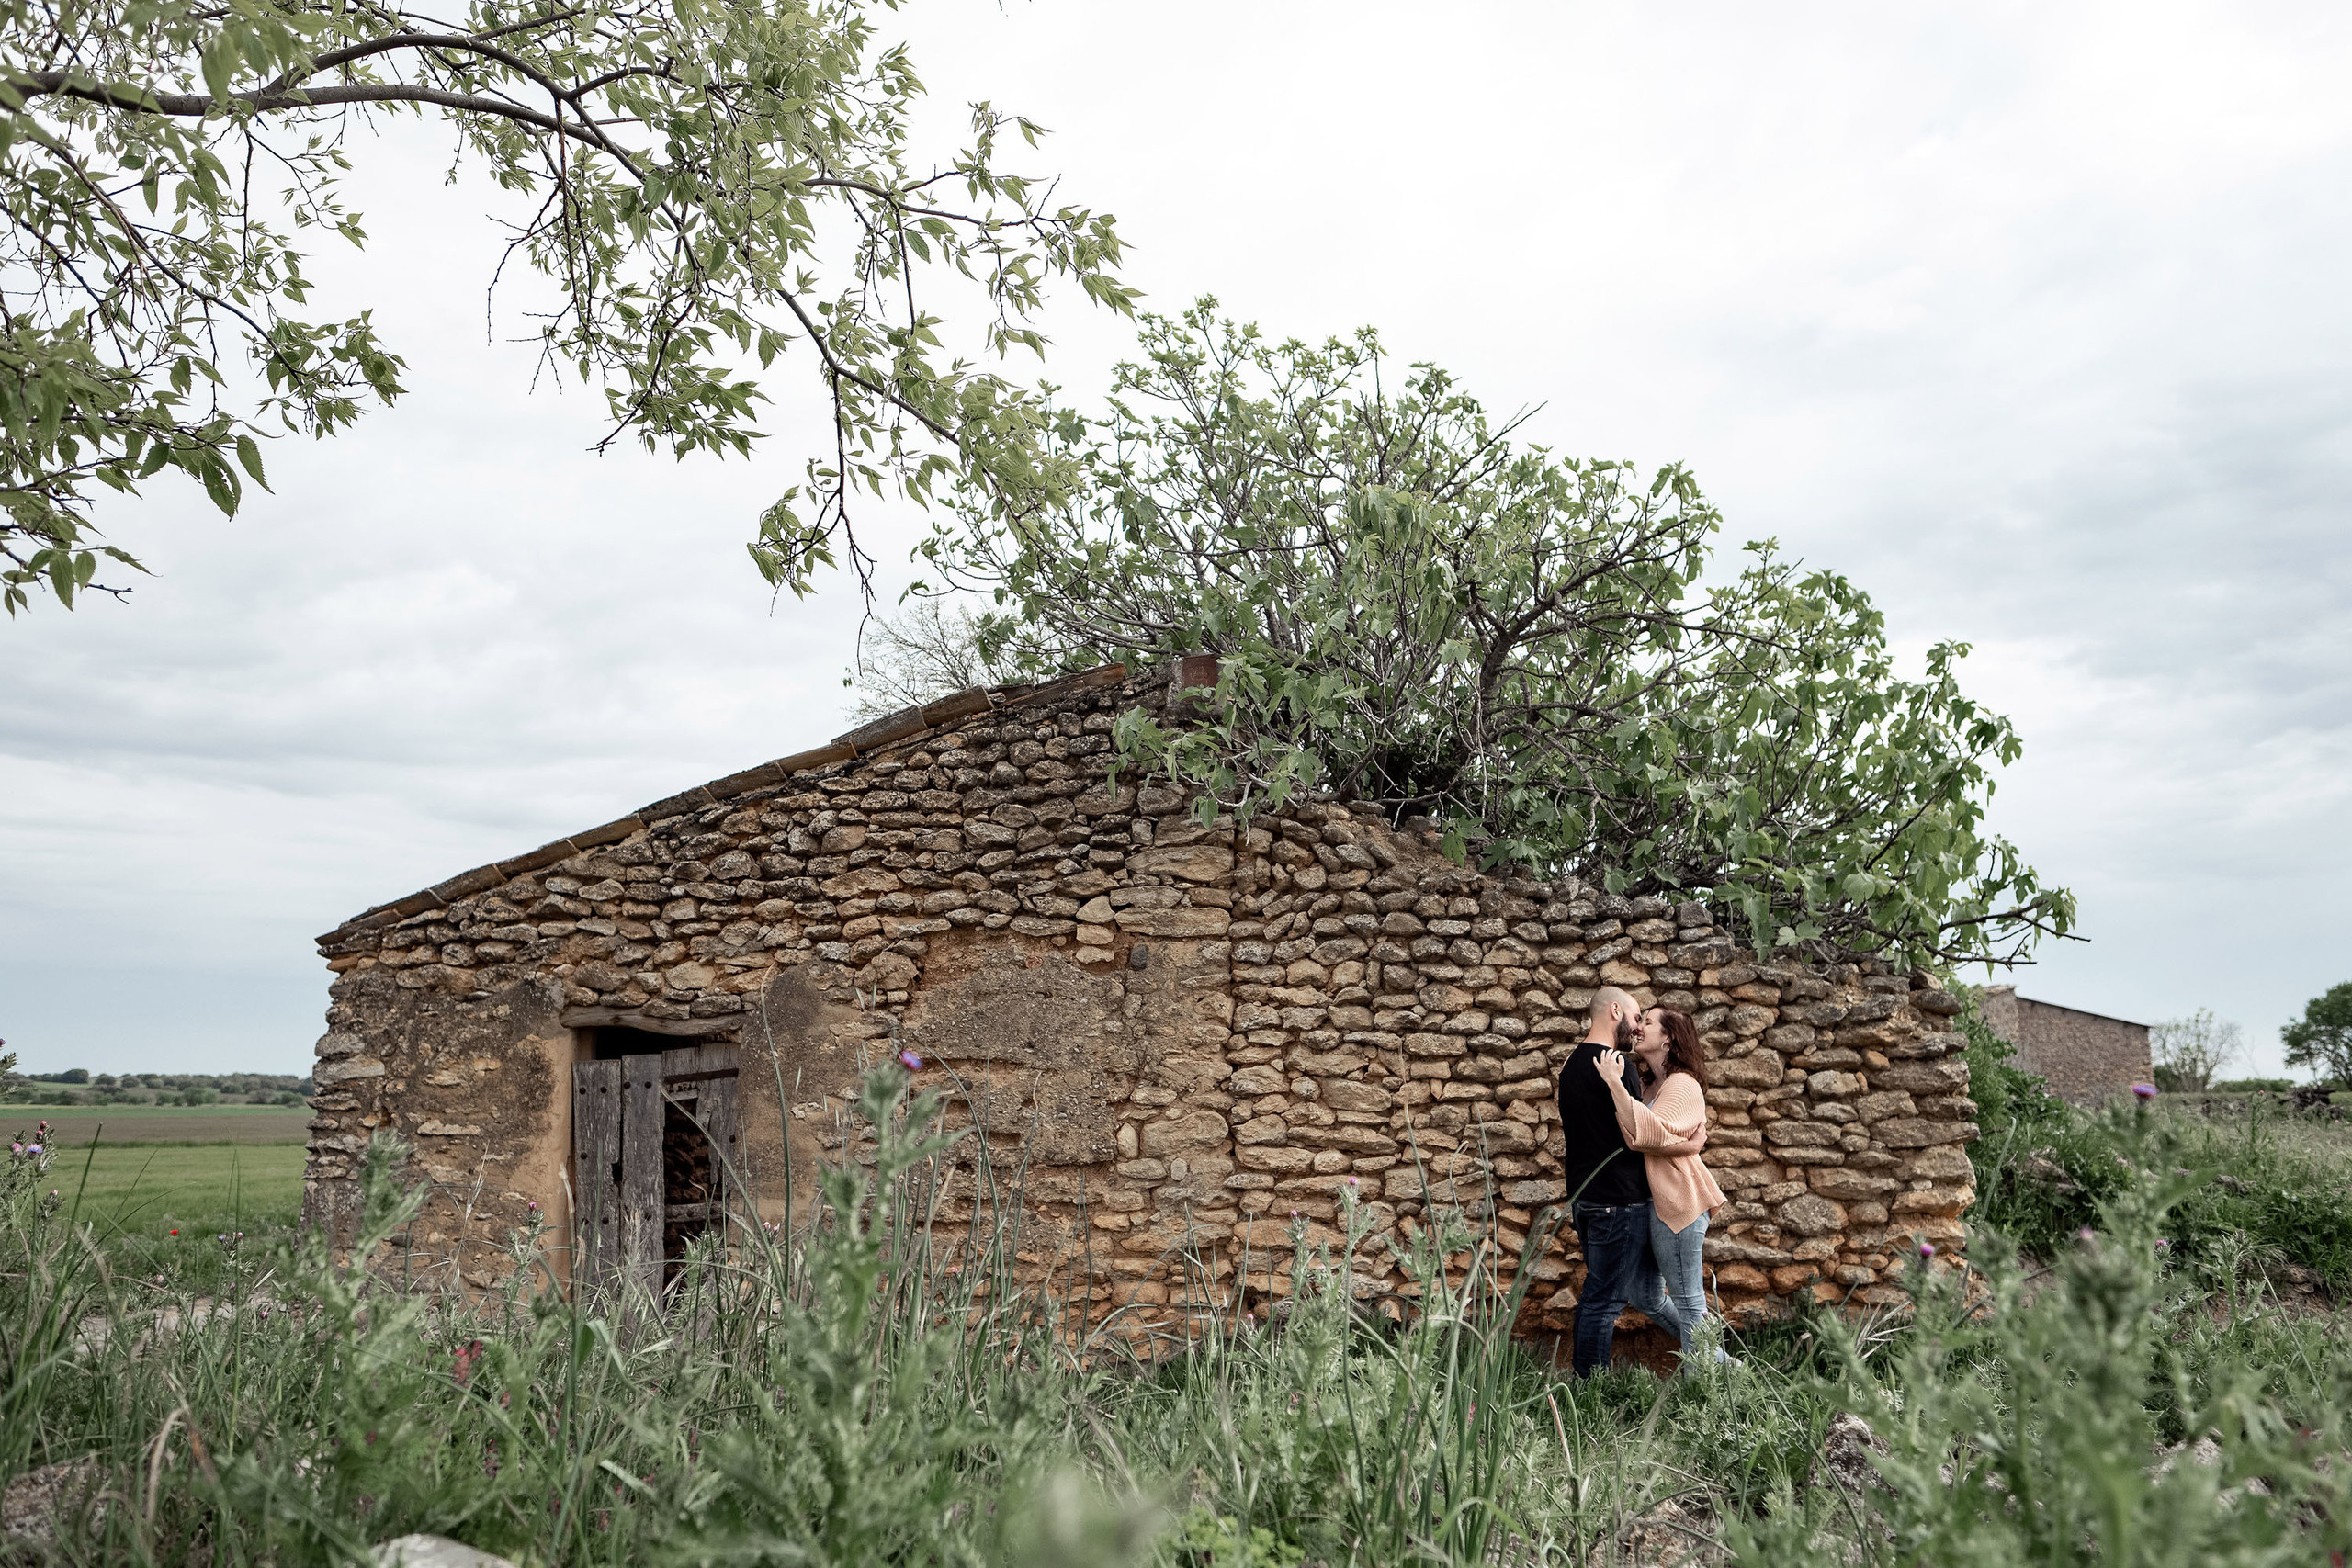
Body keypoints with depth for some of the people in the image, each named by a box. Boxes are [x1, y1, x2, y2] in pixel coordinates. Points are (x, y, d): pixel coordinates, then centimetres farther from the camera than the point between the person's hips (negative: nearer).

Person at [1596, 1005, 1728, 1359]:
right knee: (1644, 1295, 16)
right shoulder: (1655, 1086, 17)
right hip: (1656, 1201, 10)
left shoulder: (1682, 1085, -14)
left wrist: (1614, 1083, -27)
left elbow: (1646, 1133, -28)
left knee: (1688, 1302, -2)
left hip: (1677, 1203, -10)